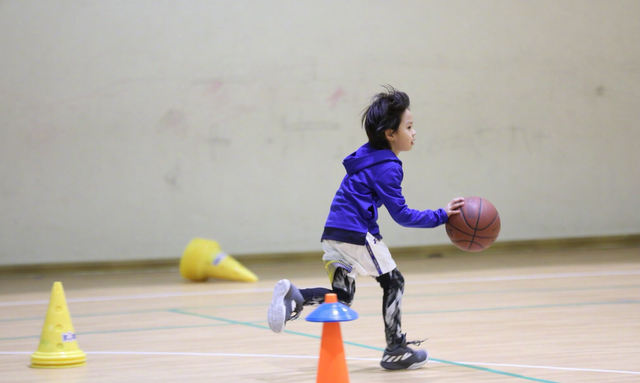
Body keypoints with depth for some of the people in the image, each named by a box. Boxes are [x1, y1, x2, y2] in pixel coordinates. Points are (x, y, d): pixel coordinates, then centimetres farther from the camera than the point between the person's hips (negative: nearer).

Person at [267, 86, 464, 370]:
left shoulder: (367, 156, 16)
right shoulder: (387, 167, -12)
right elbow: (401, 215, -13)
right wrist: (441, 216, -8)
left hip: (333, 235, 8)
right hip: (358, 237, -8)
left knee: (343, 296, 12)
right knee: (393, 282, 8)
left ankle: (293, 298, -12)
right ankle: (395, 351, 12)